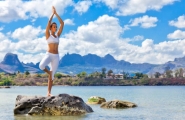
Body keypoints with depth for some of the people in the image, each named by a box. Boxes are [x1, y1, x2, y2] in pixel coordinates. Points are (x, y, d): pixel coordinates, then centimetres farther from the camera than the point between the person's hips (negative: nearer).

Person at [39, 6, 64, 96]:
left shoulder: (58, 35, 14)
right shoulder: (48, 35, 3)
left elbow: (62, 23, 10)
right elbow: (49, 23, -9)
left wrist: (56, 13, 8)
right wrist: (52, 13, -2)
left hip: (56, 56, 4)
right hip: (49, 54, -3)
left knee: (52, 75, 1)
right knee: (41, 65, -33)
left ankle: (49, 92, 5)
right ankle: (48, 72, 0)